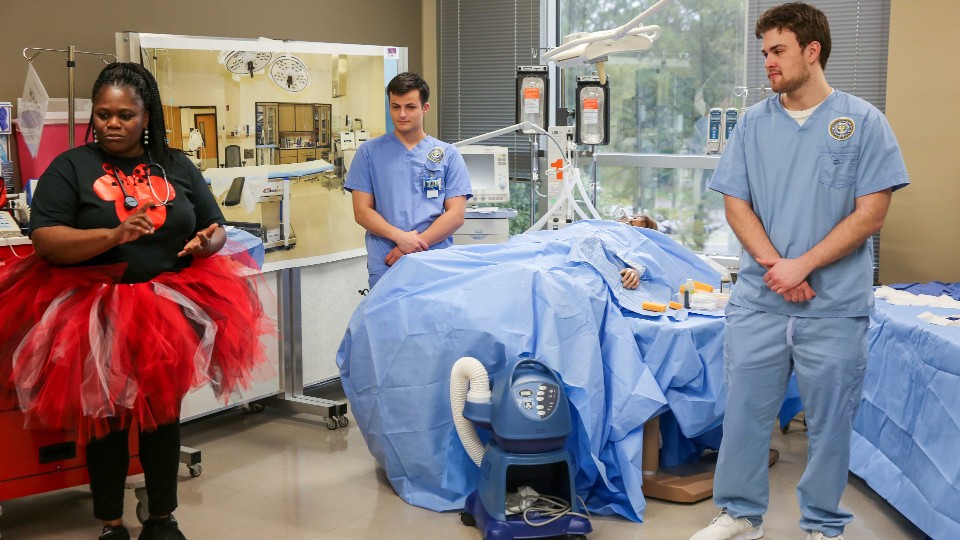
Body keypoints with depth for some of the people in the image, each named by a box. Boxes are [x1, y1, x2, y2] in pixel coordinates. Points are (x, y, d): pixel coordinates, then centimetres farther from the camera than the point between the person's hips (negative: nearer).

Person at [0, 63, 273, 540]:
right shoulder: (71, 167, -3)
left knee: (163, 413, 12)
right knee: (106, 418, 8)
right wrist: (113, 236, -28)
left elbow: (216, 228, 11)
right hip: (94, 313, -2)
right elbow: (44, 241, -14)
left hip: (170, 311, 3)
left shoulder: (177, 167, 7)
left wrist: (206, 242, -13)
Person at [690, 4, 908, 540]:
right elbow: (737, 204, 4)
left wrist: (803, 265, -15)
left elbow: (871, 214, -7)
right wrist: (775, 266, -11)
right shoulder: (754, 123, 6)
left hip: (837, 308, -2)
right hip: (759, 301, 3)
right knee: (744, 412, 8)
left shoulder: (863, 122, -3)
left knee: (830, 422, 8)